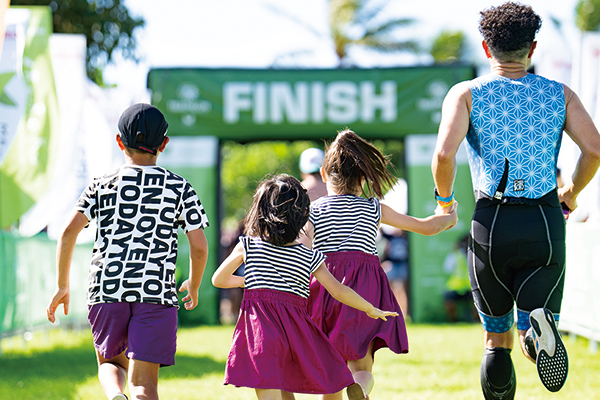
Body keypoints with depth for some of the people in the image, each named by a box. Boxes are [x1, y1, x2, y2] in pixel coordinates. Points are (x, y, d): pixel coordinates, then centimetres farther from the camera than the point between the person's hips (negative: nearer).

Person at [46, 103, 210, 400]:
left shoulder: (103, 186, 7)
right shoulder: (180, 189, 7)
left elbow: (69, 232, -2)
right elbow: (199, 247, 3)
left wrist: (62, 286, 7)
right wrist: (193, 286, 22)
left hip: (106, 291, 1)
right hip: (157, 293, -1)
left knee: (110, 362, 22)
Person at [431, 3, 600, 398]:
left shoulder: (466, 94, 1)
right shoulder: (560, 94, 6)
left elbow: (444, 154, -14)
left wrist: (445, 198, 5)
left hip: (491, 225, 0)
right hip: (545, 224, 0)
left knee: (497, 339, 17)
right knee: (534, 342, 2)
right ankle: (538, 322, -32)